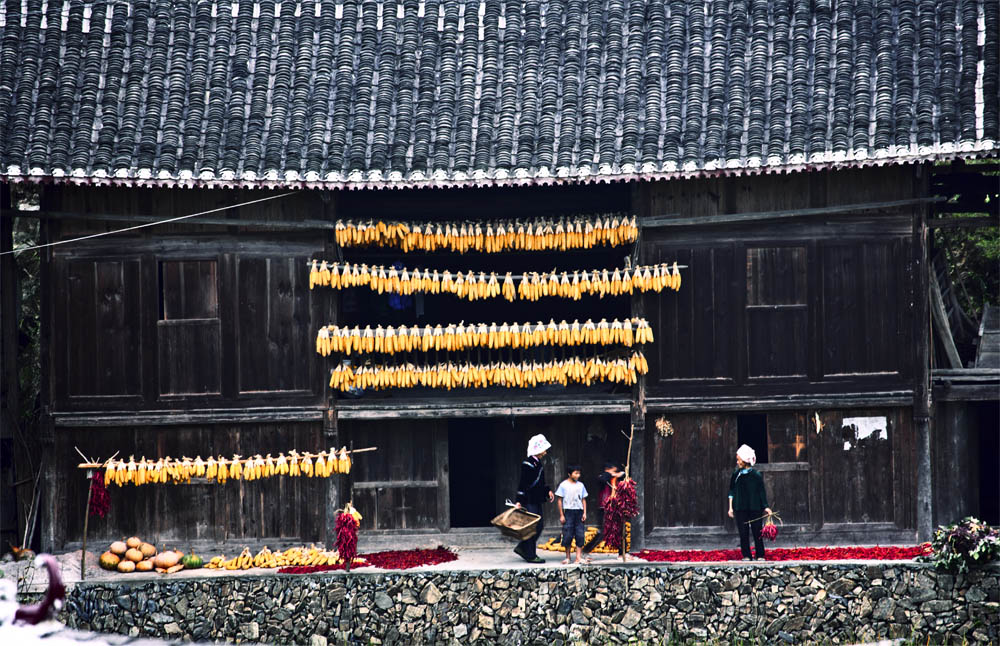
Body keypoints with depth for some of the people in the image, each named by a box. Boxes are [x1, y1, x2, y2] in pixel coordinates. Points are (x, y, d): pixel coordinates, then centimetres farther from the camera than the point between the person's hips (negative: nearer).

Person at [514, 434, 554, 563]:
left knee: (539, 525, 12)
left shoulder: (538, 464, 14)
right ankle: (530, 555, -1)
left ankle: (521, 548, 21)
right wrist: (519, 501, -22)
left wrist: (548, 491, 12)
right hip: (529, 501, -10)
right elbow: (522, 484, -19)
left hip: (537, 501, 10)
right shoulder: (528, 464, -15)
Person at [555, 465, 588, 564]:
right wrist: (561, 515, -5)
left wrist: (584, 513, 5)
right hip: (568, 511, -3)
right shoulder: (564, 485, -1)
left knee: (580, 534, -2)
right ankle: (567, 557, 7)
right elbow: (559, 500, 0)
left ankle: (579, 556, 0)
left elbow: (583, 500, 15)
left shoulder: (580, 485, 10)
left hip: (579, 511, 3)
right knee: (568, 535, -3)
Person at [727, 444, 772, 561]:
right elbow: (732, 492, 11)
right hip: (740, 509, 2)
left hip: (755, 508, -2)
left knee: (757, 533, -1)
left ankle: (760, 556, 6)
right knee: (743, 534, 1)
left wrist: (765, 507, -3)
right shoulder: (736, 475, 6)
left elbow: (762, 492, 1)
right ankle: (746, 556, 7)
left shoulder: (756, 475, -2)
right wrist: (731, 507, 6)